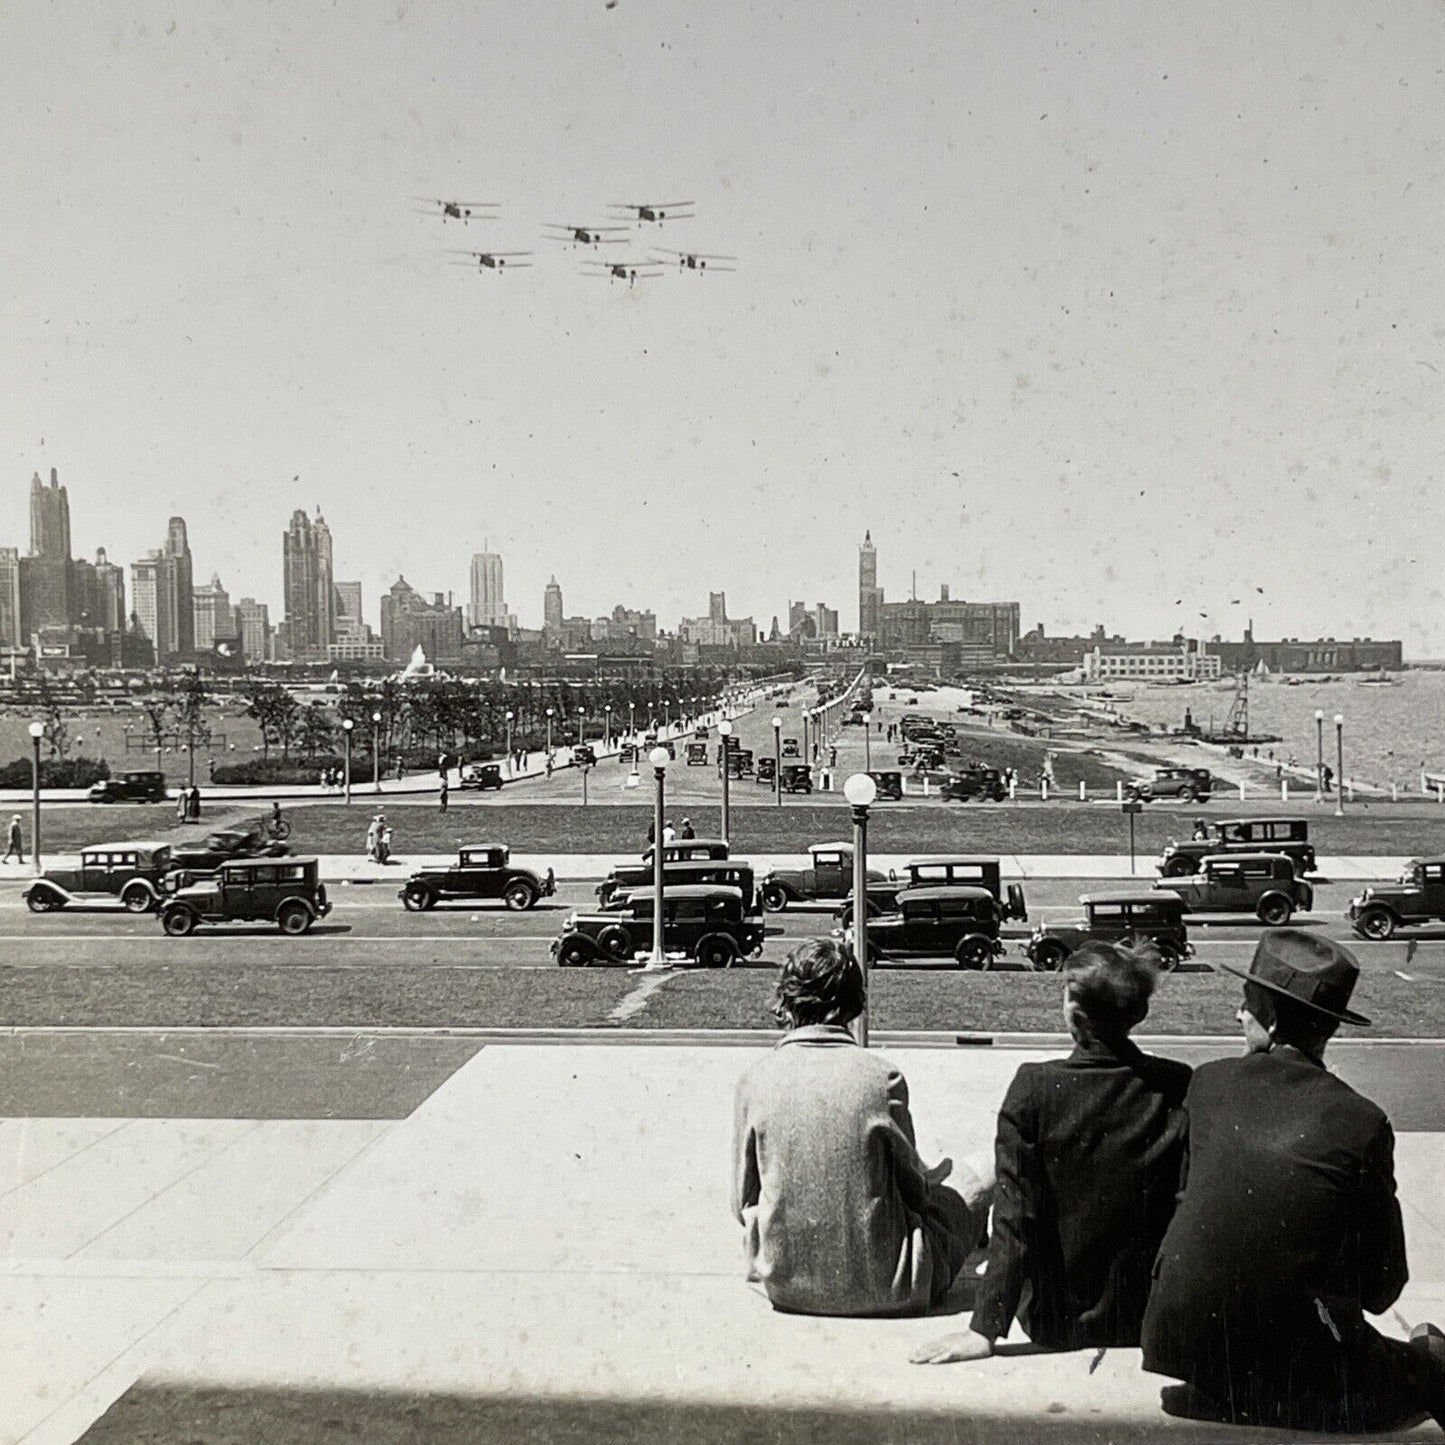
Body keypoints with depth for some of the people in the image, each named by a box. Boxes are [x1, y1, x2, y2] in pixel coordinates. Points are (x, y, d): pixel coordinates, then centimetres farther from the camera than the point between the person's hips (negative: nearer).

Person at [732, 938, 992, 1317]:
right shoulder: (882, 1077, -13)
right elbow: (914, 1190, -1)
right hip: (880, 1287, -3)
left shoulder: (755, 1081, -8)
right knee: (980, 1173, 18)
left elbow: (743, 1205, 0)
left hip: (784, 1283, 4)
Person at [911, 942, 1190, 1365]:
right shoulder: (1179, 1088, -14)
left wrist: (985, 1329, -13)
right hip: (1150, 1322, 2)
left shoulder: (1034, 1086, -18)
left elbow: (1014, 1218, -18)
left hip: (1056, 1324, -2)